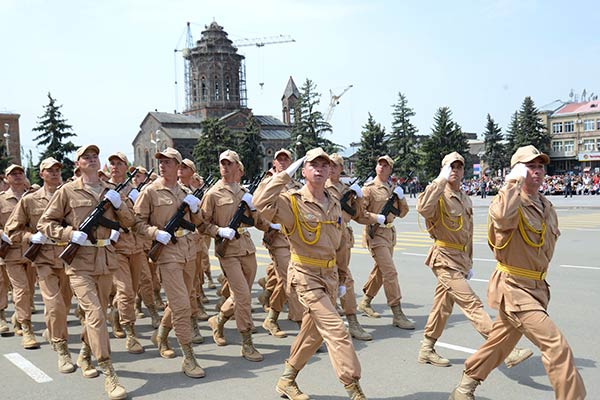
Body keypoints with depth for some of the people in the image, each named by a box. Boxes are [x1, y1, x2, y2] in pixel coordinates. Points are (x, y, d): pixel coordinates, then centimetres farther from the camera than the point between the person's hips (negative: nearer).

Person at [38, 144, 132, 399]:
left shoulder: (111, 191, 10)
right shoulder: (67, 191, -2)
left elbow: (129, 222, 12)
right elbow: (44, 224, 1)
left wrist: (119, 204, -7)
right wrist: (70, 233, -15)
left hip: (106, 260, 5)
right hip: (79, 261, -5)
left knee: (99, 313, 15)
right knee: (94, 314, -14)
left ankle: (84, 355, 39)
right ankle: (109, 374, -12)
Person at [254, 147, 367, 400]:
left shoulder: (334, 204, 7)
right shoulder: (292, 202, -13)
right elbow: (261, 202, -33)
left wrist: (338, 276, 22)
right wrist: (286, 175, -25)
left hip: (329, 274, 7)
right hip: (305, 276, -7)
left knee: (313, 332, 16)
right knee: (336, 330, -12)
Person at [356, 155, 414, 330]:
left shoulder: (392, 189, 14)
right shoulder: (369, 189, -7)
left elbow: (402, 213, 15)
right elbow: (358, 214, -12)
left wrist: (401, 198, -1)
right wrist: (377, 218, -20)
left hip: (390, 233, 8)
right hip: (376, 233, -8)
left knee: (380, 270, 16)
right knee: (390, 272, -13)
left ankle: (365, 302, 33)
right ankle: (397, 314, -11)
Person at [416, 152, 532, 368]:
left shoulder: (465, 199, 15)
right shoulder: (440, 196, -10)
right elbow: (423, 208, -35)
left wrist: (469, 263, 23)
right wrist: (441, 180, -30)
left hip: (460, 259, 8)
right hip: (445, 259, -8)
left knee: (443, 305, 14)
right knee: (472, 304, -12)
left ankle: (426, 350, 26)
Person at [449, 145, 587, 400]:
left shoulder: (547, 208, 10)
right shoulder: (507, 201, -16)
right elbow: (503, 218, -42)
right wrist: (515, 182, -31)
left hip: (536, 287, 9)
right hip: (514, 287, -9)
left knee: (500, 342, 20)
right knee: (556, 346, -15)